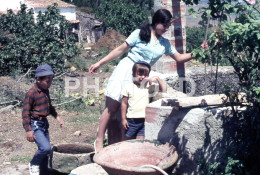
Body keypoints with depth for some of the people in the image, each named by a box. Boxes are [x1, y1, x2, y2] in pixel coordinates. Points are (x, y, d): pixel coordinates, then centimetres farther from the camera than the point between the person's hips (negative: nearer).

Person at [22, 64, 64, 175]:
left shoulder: (46, 91, 9)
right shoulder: (31, 93, -16)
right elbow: (26, 112, -16)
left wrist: (57, 117, 16)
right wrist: (28, 130, -19)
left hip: (44, 124, 8)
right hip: (35, 125, -8)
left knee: (46, 151, 10)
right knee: (45, 147, -21)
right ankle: (33, 164, 5)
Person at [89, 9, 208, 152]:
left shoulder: (165, 44, 9)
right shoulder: (139, 34, -4)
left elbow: (179, 58, 14)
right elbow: (120, 50, -1)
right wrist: (100, 63, 0)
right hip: (125, 71, -4)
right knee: (111, 108, -5)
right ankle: (99, 141, 5)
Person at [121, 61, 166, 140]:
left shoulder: (148, 87, 5)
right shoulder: (128, 87, -2)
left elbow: (163, 89, 1)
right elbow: (124, 104, 0)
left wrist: (157, 78, -6)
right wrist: (123, 119, -2)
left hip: (144, 121, 1)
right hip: (131, 120, -1)